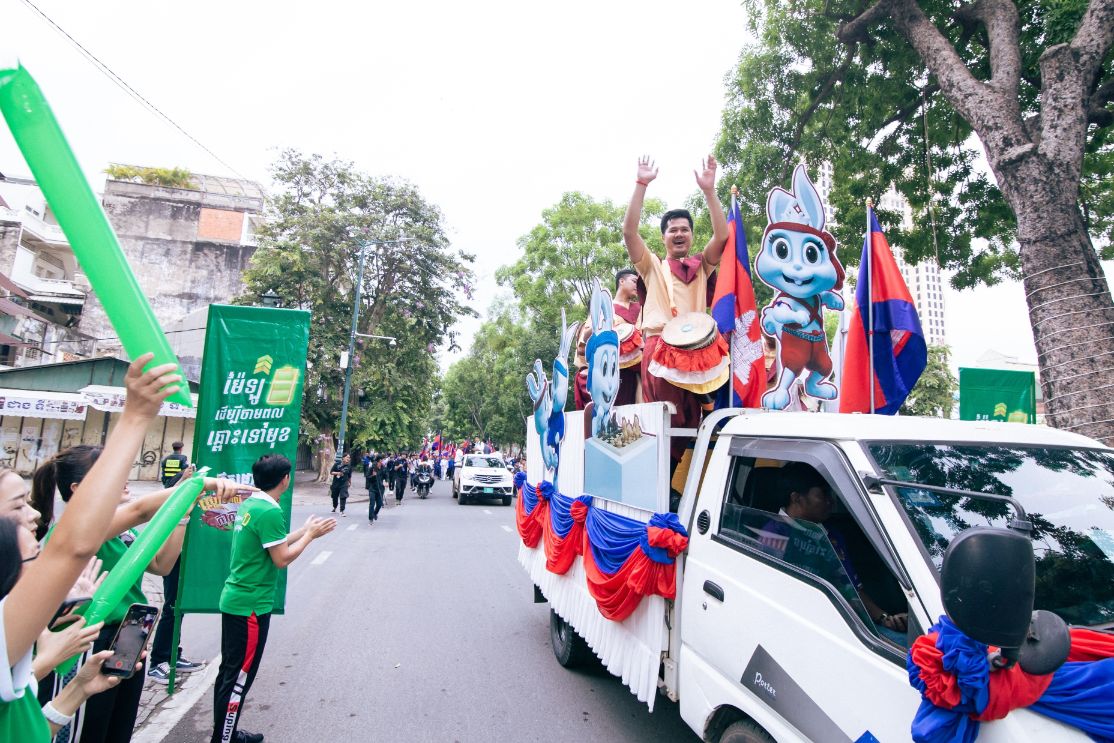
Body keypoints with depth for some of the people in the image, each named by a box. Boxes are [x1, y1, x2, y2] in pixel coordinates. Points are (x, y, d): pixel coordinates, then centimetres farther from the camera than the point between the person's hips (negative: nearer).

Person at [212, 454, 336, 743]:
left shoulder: (249, 504, 6)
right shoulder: (270, 512, -22)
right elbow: (282, 559, -19)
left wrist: (304, 531, 15)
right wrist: (310, 535, -8)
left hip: (235, 599, 10)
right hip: (251, 605, -10)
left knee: (230, 672, 19)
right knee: (239, 677, 2)